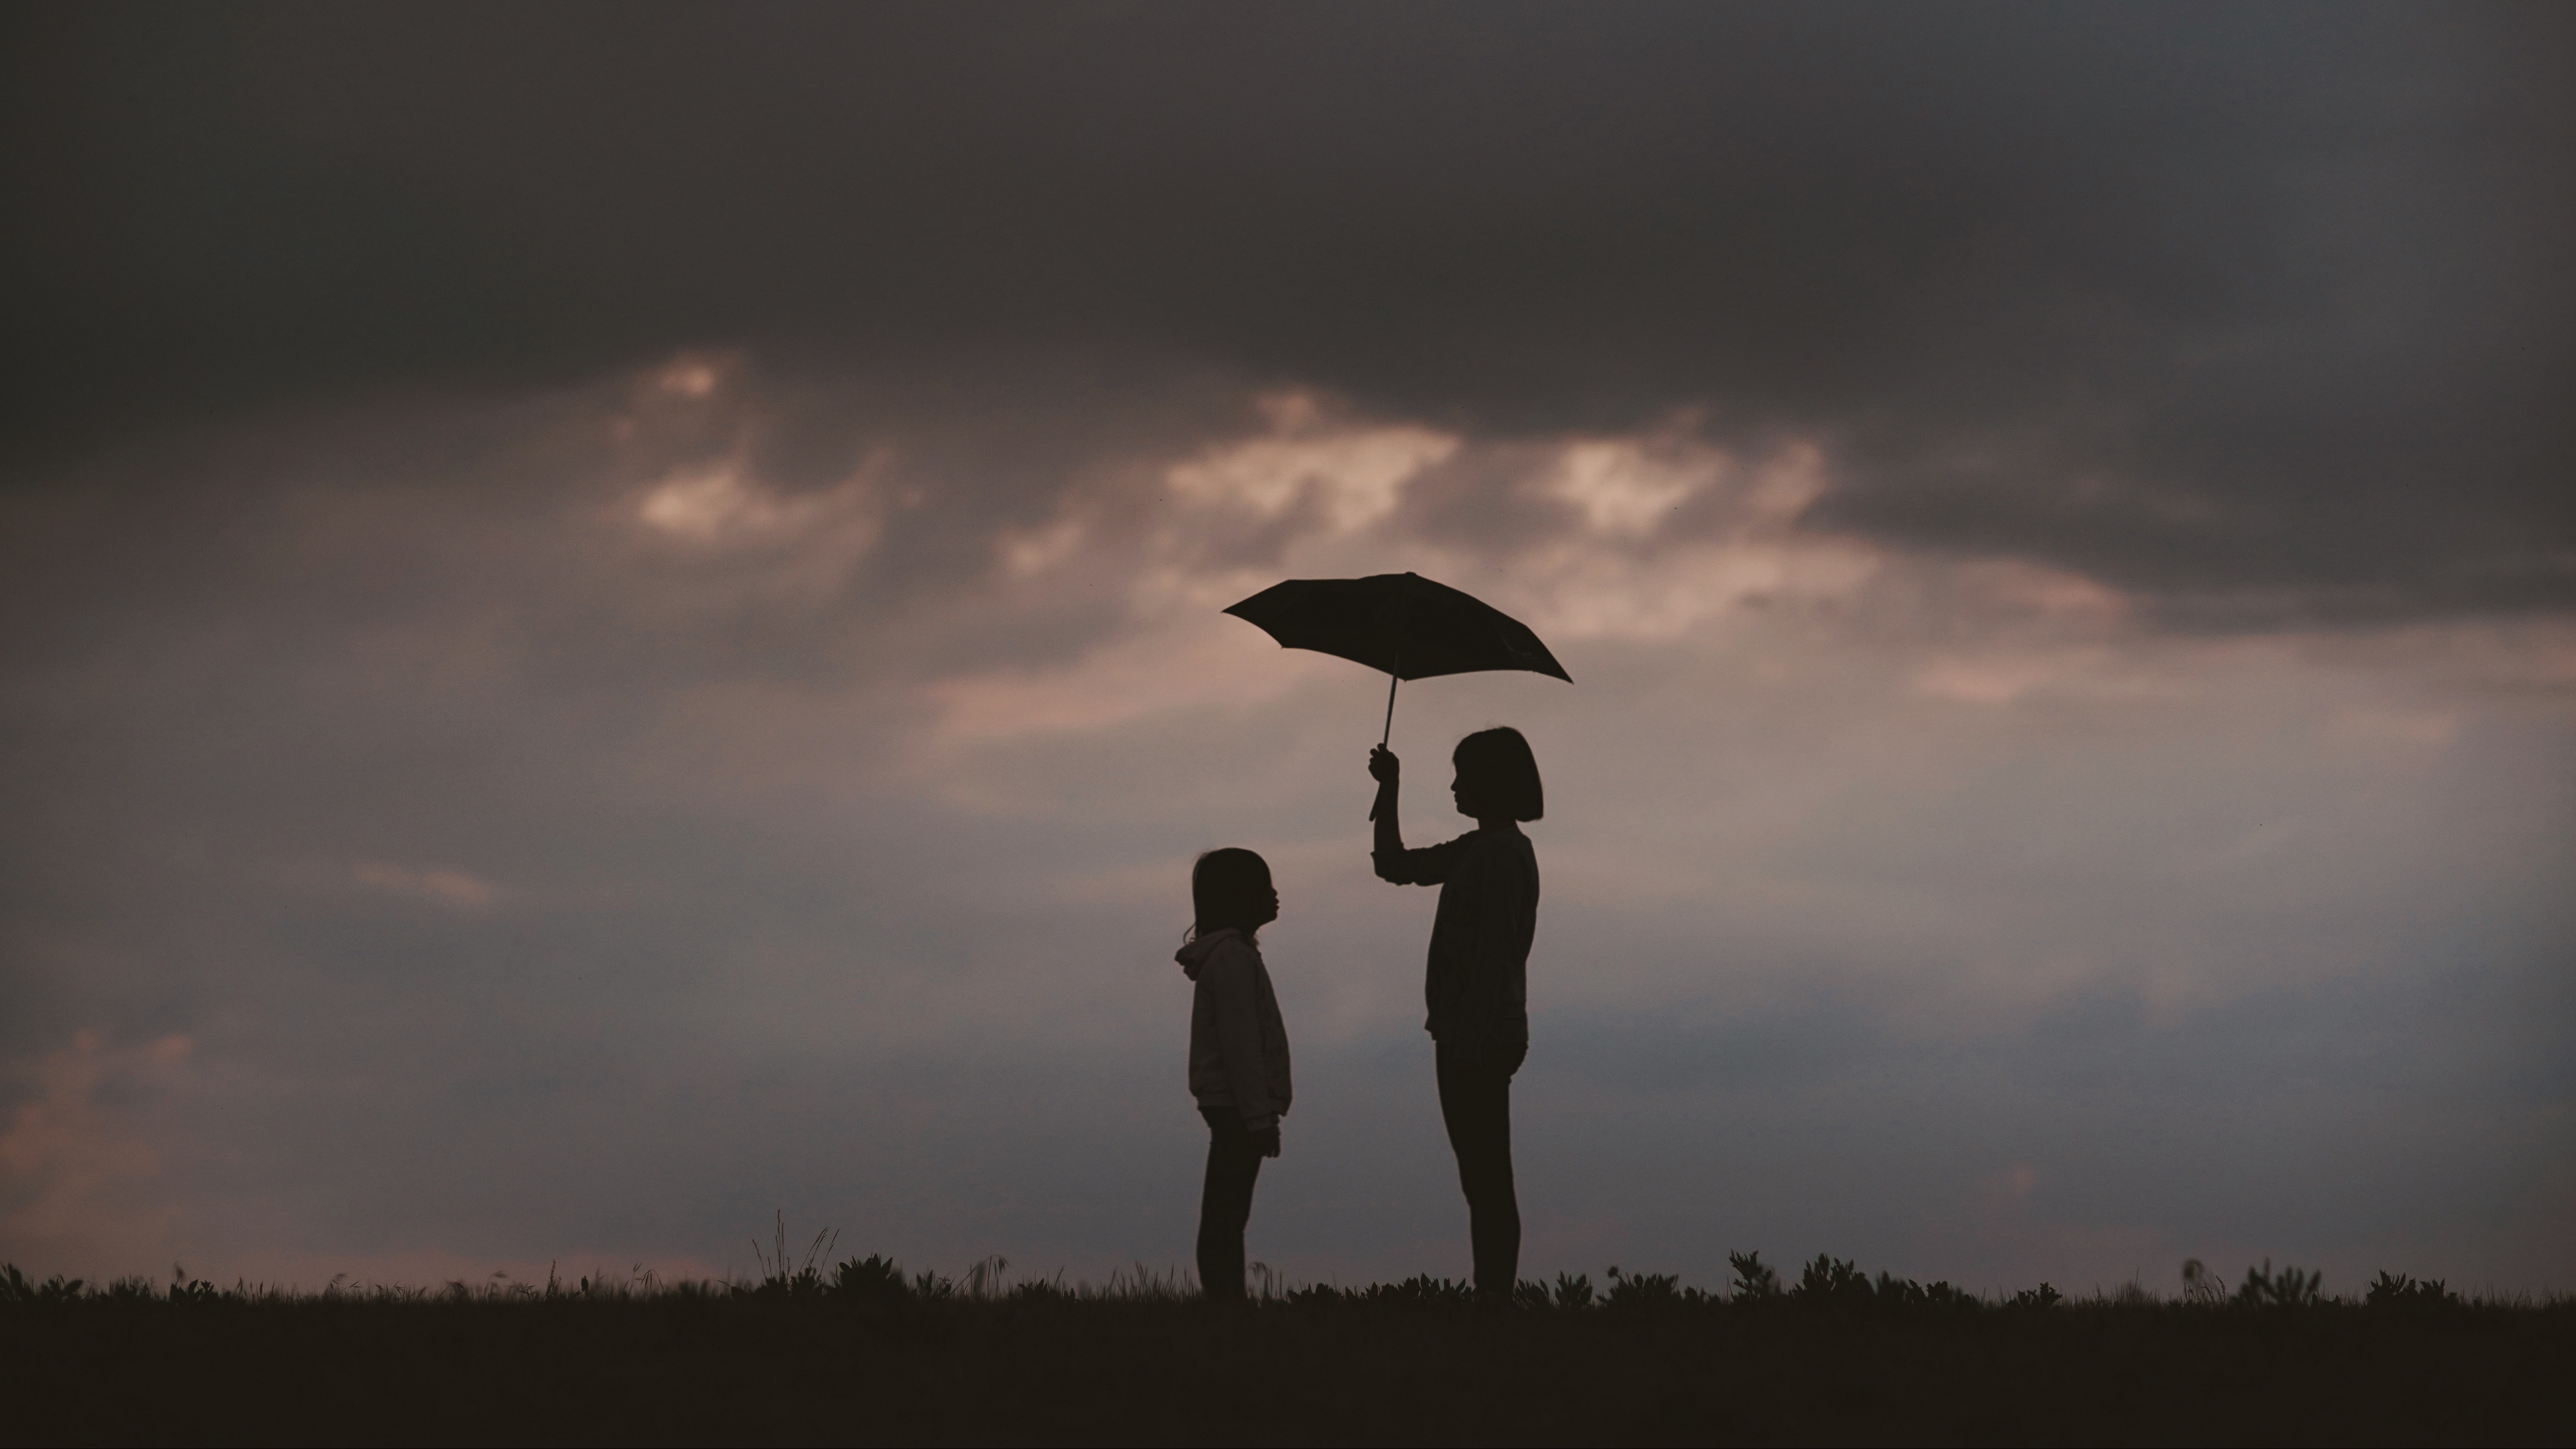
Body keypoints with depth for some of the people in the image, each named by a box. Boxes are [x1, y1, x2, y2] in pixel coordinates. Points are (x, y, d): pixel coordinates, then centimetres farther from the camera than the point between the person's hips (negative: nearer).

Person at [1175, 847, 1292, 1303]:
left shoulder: (1232, 953, 18)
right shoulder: (1232, 958, -14)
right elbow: (1240, 1043, -19)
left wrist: (1263, 1110, 20)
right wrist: (1259, 1116, -20)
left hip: (1230, 1107, 10)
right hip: (1236, 1105, -10)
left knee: (1226, 1214, 6)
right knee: (1226, 1215, -12)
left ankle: (1225, 1301, 5)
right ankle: (1225, 1300, -15)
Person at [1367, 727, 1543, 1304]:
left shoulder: (1502, 855, -14)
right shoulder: (1478, 849, 16)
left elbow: (1493, 956, -20)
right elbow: (1395, 865, 29)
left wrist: (1469, 1042, -23)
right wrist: (1389, 791, 21)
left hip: (1480, 1037, -10)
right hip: (1470, 1035, 10)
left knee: (1487, 1179, -11)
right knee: (1484, 1180, 9)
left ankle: (1495, 1295, -12)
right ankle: (1493, 1295, 10)